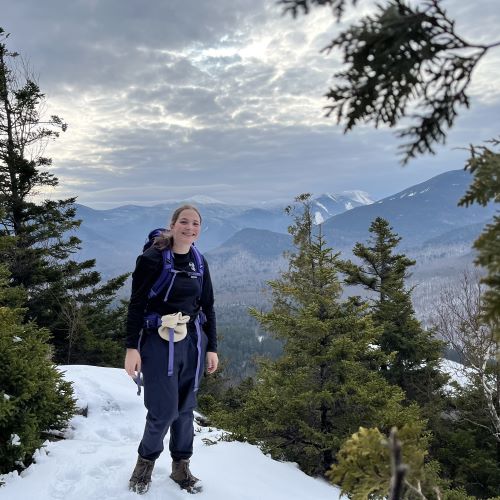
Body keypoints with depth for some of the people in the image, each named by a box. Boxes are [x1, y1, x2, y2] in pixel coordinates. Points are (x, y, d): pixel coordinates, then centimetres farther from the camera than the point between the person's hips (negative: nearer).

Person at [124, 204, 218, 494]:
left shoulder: (200, 263, 7)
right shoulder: (153, 259, -9)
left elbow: (208, 307, 12)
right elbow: (137, 305, -9)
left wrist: (212, 348, 11)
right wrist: (132, 347, -12)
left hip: (193, 343, 5)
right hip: (159, 343, -5)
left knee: (186, 409, 11)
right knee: (164, 411, -5)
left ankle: (181, 466, 28)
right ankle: (146, 461, 22)